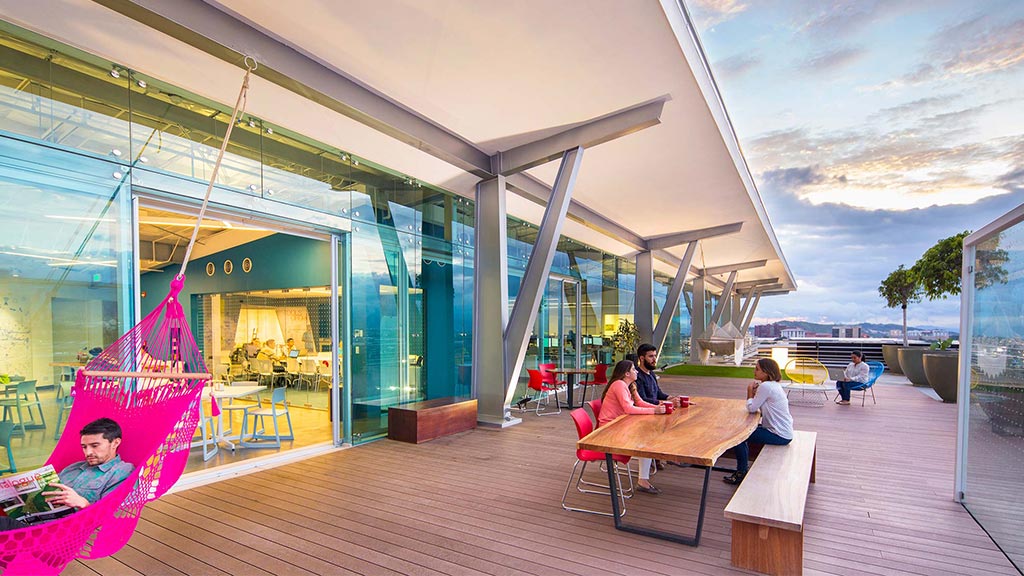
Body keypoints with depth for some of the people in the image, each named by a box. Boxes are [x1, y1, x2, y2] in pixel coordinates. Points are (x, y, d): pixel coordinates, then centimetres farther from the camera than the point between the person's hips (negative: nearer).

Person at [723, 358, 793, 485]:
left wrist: (750, 392, -4)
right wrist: (754, 392, -5)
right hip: (783, 430, 10)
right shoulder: (774, 385, 10)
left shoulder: (766, 386, -21)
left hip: (780, 435, -10)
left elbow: (751, 409, -17)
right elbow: (757, 407, 10)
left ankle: (741, 472, 6)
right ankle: (744, 467, 27)